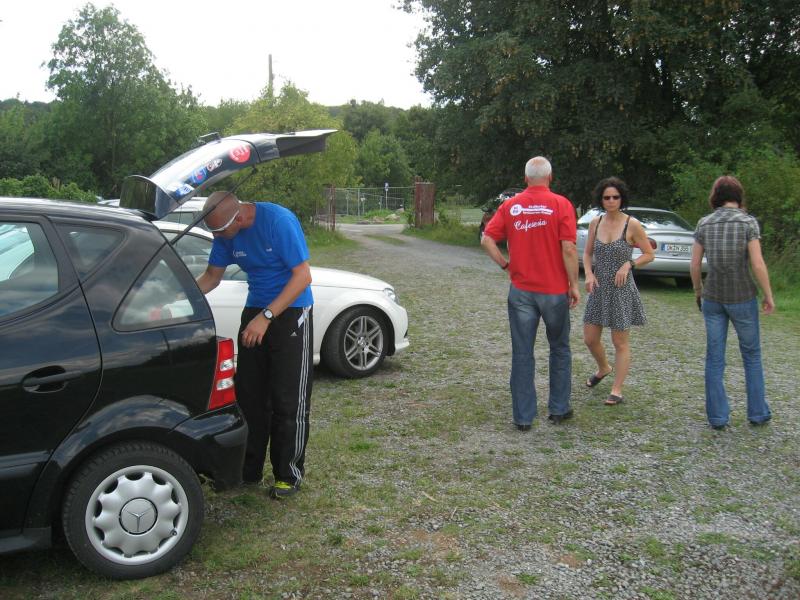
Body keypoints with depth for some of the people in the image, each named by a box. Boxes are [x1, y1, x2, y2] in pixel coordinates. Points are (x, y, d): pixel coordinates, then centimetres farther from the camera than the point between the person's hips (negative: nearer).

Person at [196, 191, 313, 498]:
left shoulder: (278, 221, -23)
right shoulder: (226, 233, -4)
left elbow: (303, 276, -24)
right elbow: (212, 276, 9)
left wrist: (266, 317, -28)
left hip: (290, 311, -6)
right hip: (255, 311, 6)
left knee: (287, 400, -5)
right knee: (248, 395, 8)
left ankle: (289, 475, 7)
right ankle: (249, 470, 19)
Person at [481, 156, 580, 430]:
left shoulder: (510, 206, 1)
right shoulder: (561, 205, -7)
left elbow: (487, 240, -3)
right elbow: (569, 249, -12)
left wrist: (505, 264, 7)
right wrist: (574, 285, -4)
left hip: (521, 290, 2)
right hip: (554, 290, -1)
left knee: (522, 353, 6)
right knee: (559, 348, 16)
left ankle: (523, 416, 9)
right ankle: (559, 409, 23)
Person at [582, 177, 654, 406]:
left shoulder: (632, 225, -8)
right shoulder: (595, 223, 4)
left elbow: (649, 254, -2)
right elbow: (587, 253, 12)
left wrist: (629, 264, -18)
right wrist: (588, 273, -5)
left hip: (621, 289, -5)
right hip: (598, 288, 5)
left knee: (620, 342, 4)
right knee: (590, 338, 10)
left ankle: (617, 390, 13)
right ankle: (603, 368, 40)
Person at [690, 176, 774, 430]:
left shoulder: (704, 224, 0)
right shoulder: (748, 221, -9)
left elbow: (695, 264, 2)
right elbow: (758, 264, -14)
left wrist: (698, 291, 17)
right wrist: (769, 295, -3)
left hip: (712, 298, 2)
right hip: (742, 297, -2)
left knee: (714, 358, 8)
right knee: (751, 355, 15)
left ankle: (717, 416, 11)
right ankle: (757, 412, 21)